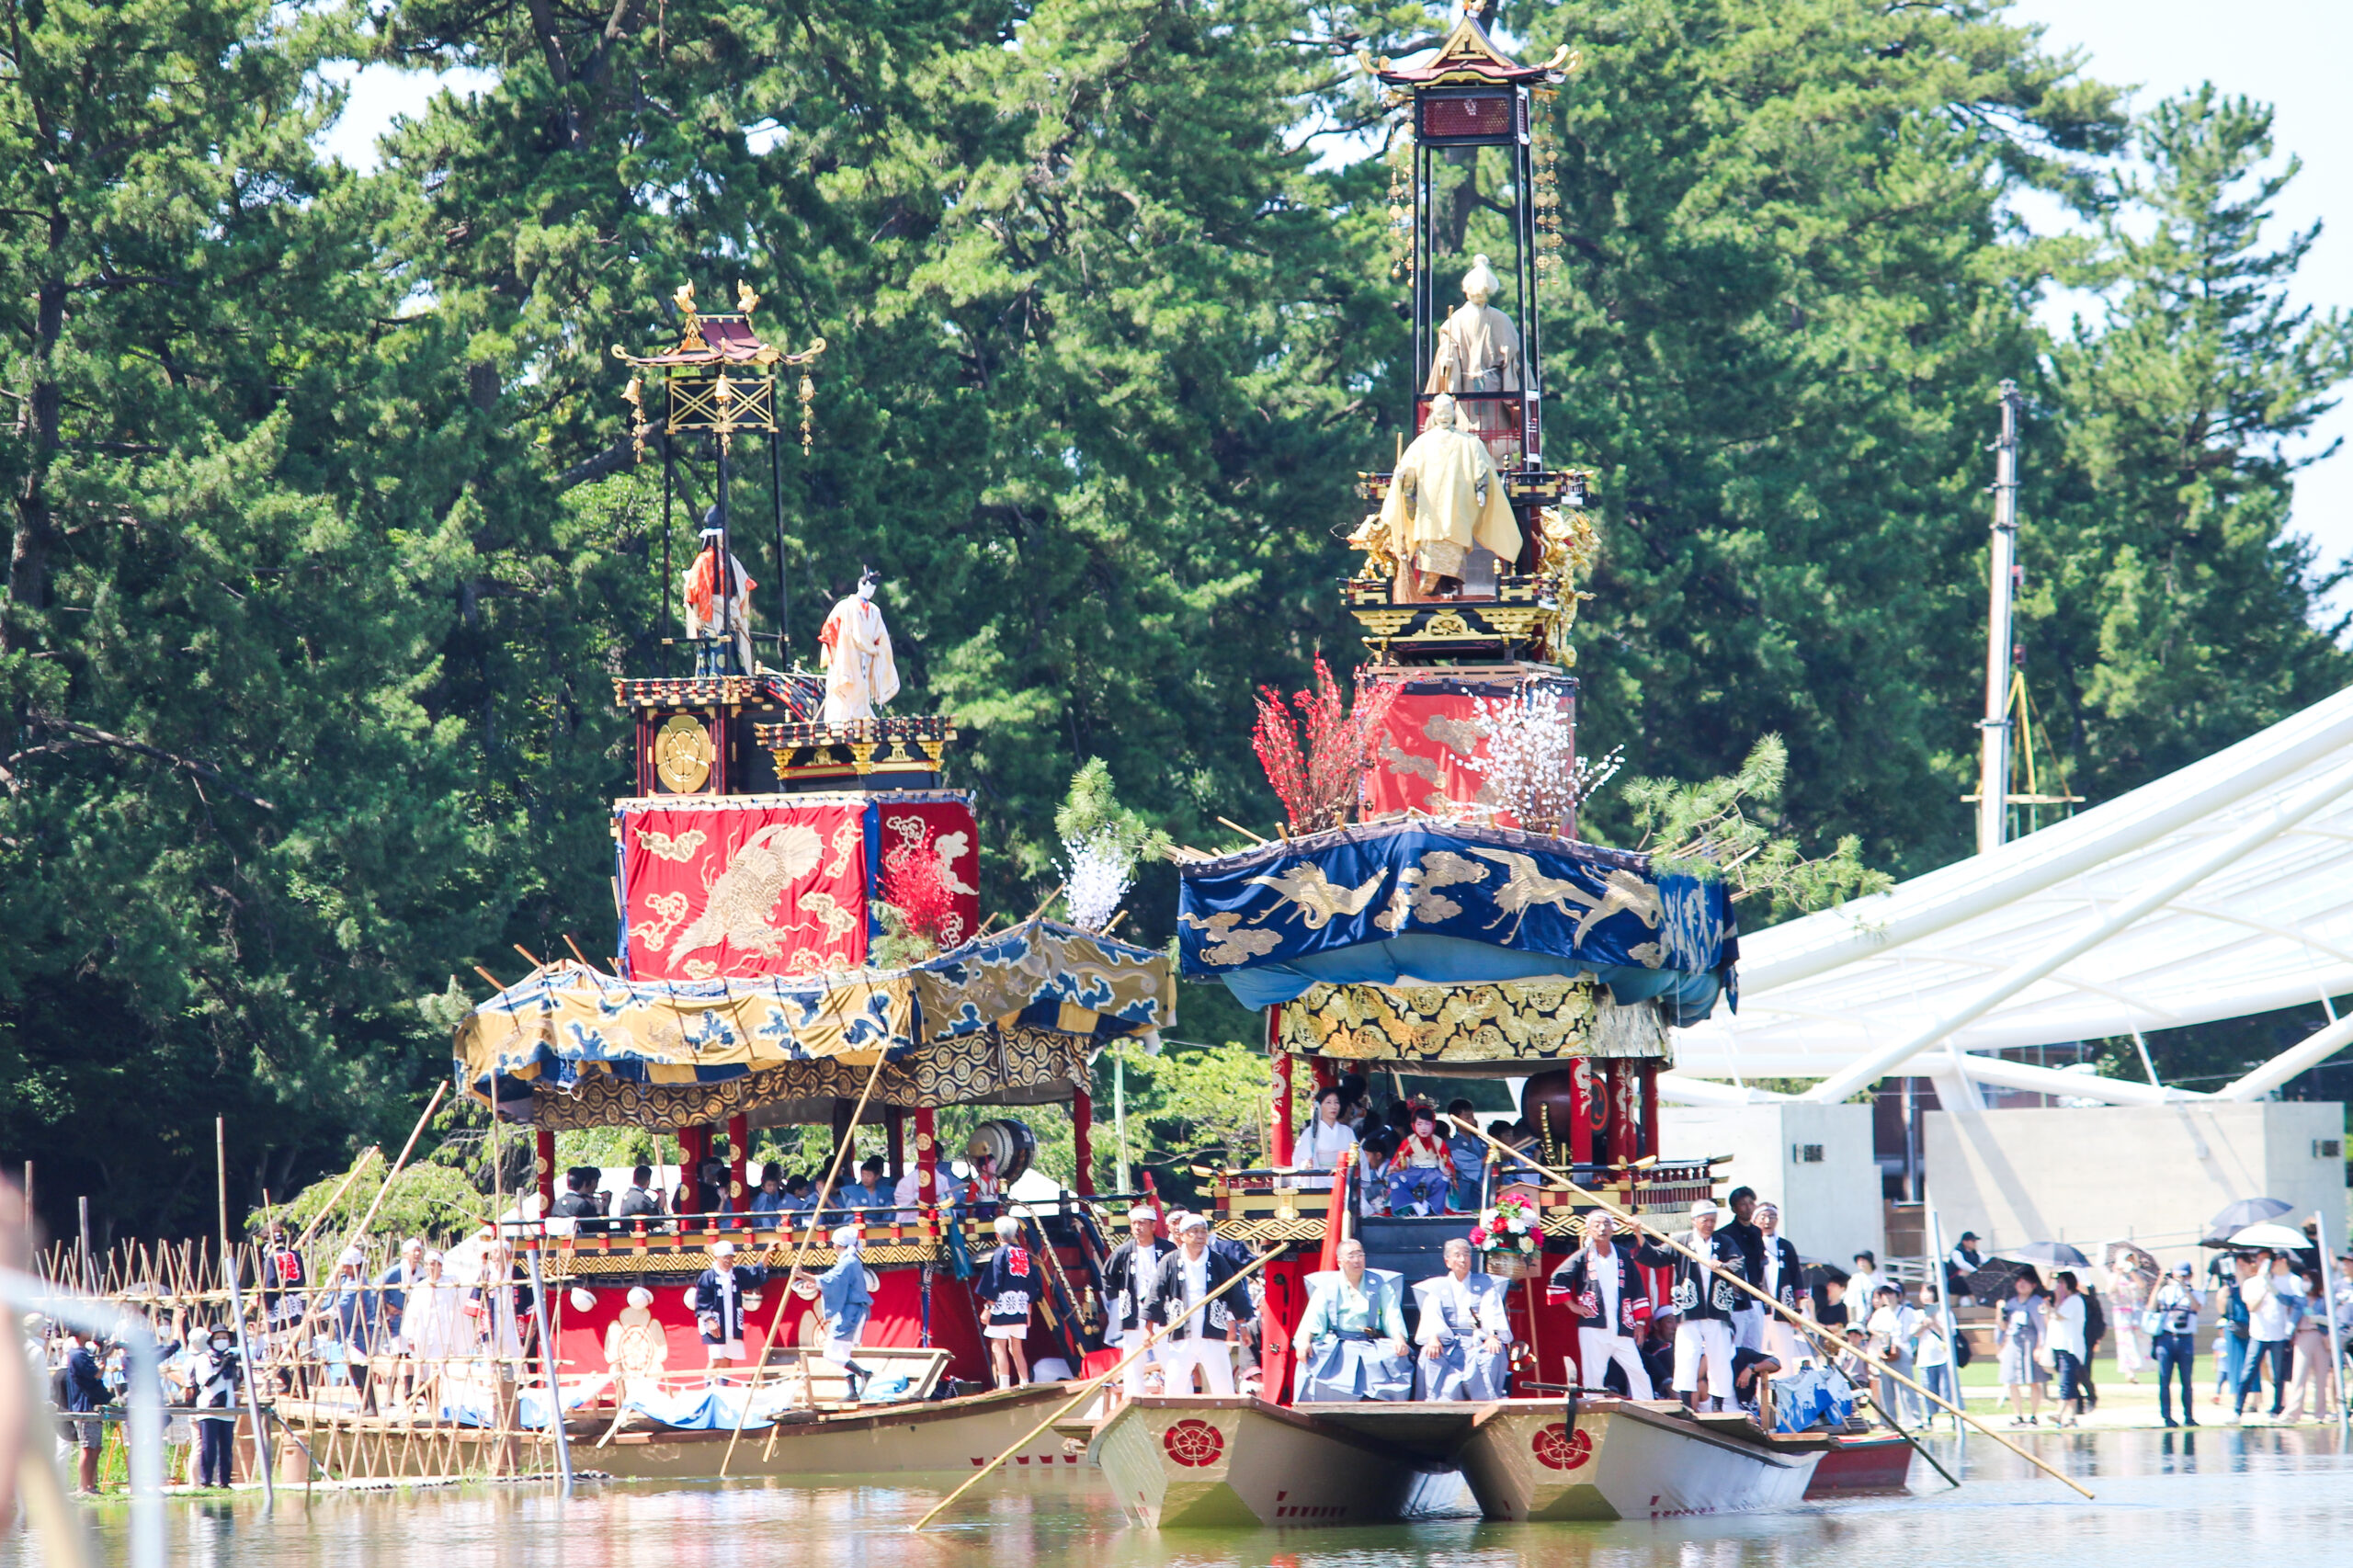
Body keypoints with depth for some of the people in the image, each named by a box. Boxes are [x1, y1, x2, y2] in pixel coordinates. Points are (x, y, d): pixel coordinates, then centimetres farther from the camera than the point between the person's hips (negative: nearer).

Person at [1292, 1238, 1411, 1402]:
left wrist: (1399, 1338, -17)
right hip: (1335, 1344, 0)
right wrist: (1305, 1340, -18)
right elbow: (1314, 1316, 2)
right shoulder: (1327, 1285, 13)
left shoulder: (1379, 1284, 13)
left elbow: (1392, 1315, 3)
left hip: (1373, 1345, 0)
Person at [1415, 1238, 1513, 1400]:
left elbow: (1492, 1313, 1)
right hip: (1448, 1343, 0)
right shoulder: (1437, 1287, 17)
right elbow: (1431, 1316, 0)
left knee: (1494, 1353, -33)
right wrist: (1433, 1337, -22)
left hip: (1478, 1342, 0)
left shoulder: (1485, 1284, 17)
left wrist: (1492, 1336, -21)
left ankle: (1486, 1401, -30)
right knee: (1430, 1355, -31)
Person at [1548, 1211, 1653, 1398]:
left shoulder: (1623, 1257, 12)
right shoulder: (1583, 1257, 4)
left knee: (1638, 1372, -2)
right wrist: (1573, 1306, -1)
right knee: (1593, 1376, -3)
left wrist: (1640, 1323, 9)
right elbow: (1557, 1280, 3)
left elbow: (1638, 1290, 14)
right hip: (1594, 1328, -2)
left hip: (1622, 1329, 2)